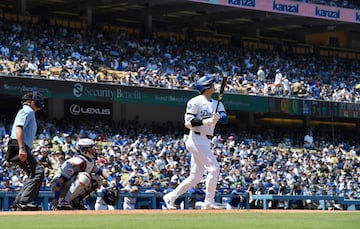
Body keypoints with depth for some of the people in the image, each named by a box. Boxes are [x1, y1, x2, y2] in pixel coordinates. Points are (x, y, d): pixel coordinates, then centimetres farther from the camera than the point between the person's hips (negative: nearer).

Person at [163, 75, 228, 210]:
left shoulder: (217, 104, 17)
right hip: (196, 139, -8)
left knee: (195, 177, 8)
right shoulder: (196, 102, -6)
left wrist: (218, 117, -20)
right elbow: (188, 122, -12)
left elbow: (225, 119, 2)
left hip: (206, 142, 8)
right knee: (214, 168, -17)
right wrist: (206, 121, -23)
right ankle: (209, 202, -12)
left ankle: (170, 197, 16)